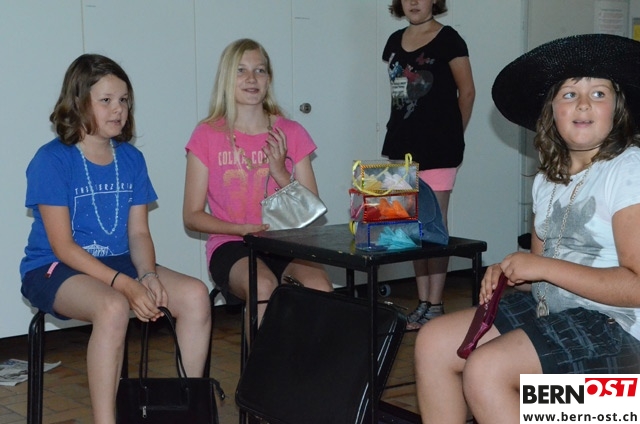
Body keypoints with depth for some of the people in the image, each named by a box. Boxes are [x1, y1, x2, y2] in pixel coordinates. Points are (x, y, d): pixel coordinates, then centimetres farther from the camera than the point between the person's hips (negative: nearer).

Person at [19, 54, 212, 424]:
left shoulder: (131, 159, 7)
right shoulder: (52, 160, -10)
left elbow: (139, 232, 7)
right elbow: (62, 245, -14)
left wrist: (148, 275, -15)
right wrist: (125, 284, -24)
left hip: (118, 262, 6)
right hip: (54, 269, -5)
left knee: (195, 294, -17)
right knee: (114, 307, -37)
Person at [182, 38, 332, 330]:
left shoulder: (291, 134, 10)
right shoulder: (207, 136, 4)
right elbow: (192, 216, 3)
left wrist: (280, 173, -8)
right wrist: (244, 228, -12)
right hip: (231, 246, -2)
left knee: (319, 287, -30)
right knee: (264, 285, -35)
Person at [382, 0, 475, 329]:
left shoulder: (448, 40, -4)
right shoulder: (395, 42, 13)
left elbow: (467, 91, 0)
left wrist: (453, 132, 8)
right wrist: (401, 129, 13)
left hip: (438, 149, -6)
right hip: (402, 145, 6)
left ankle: (435, 305, 4)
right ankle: (422, 302, 17)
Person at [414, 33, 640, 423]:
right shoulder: (548, 179, 11)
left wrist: (542, 267, -19)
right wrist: (508, 274, -5)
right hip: (548, 308, 8)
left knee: (486, 370, -23)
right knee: (434, 342, 0)